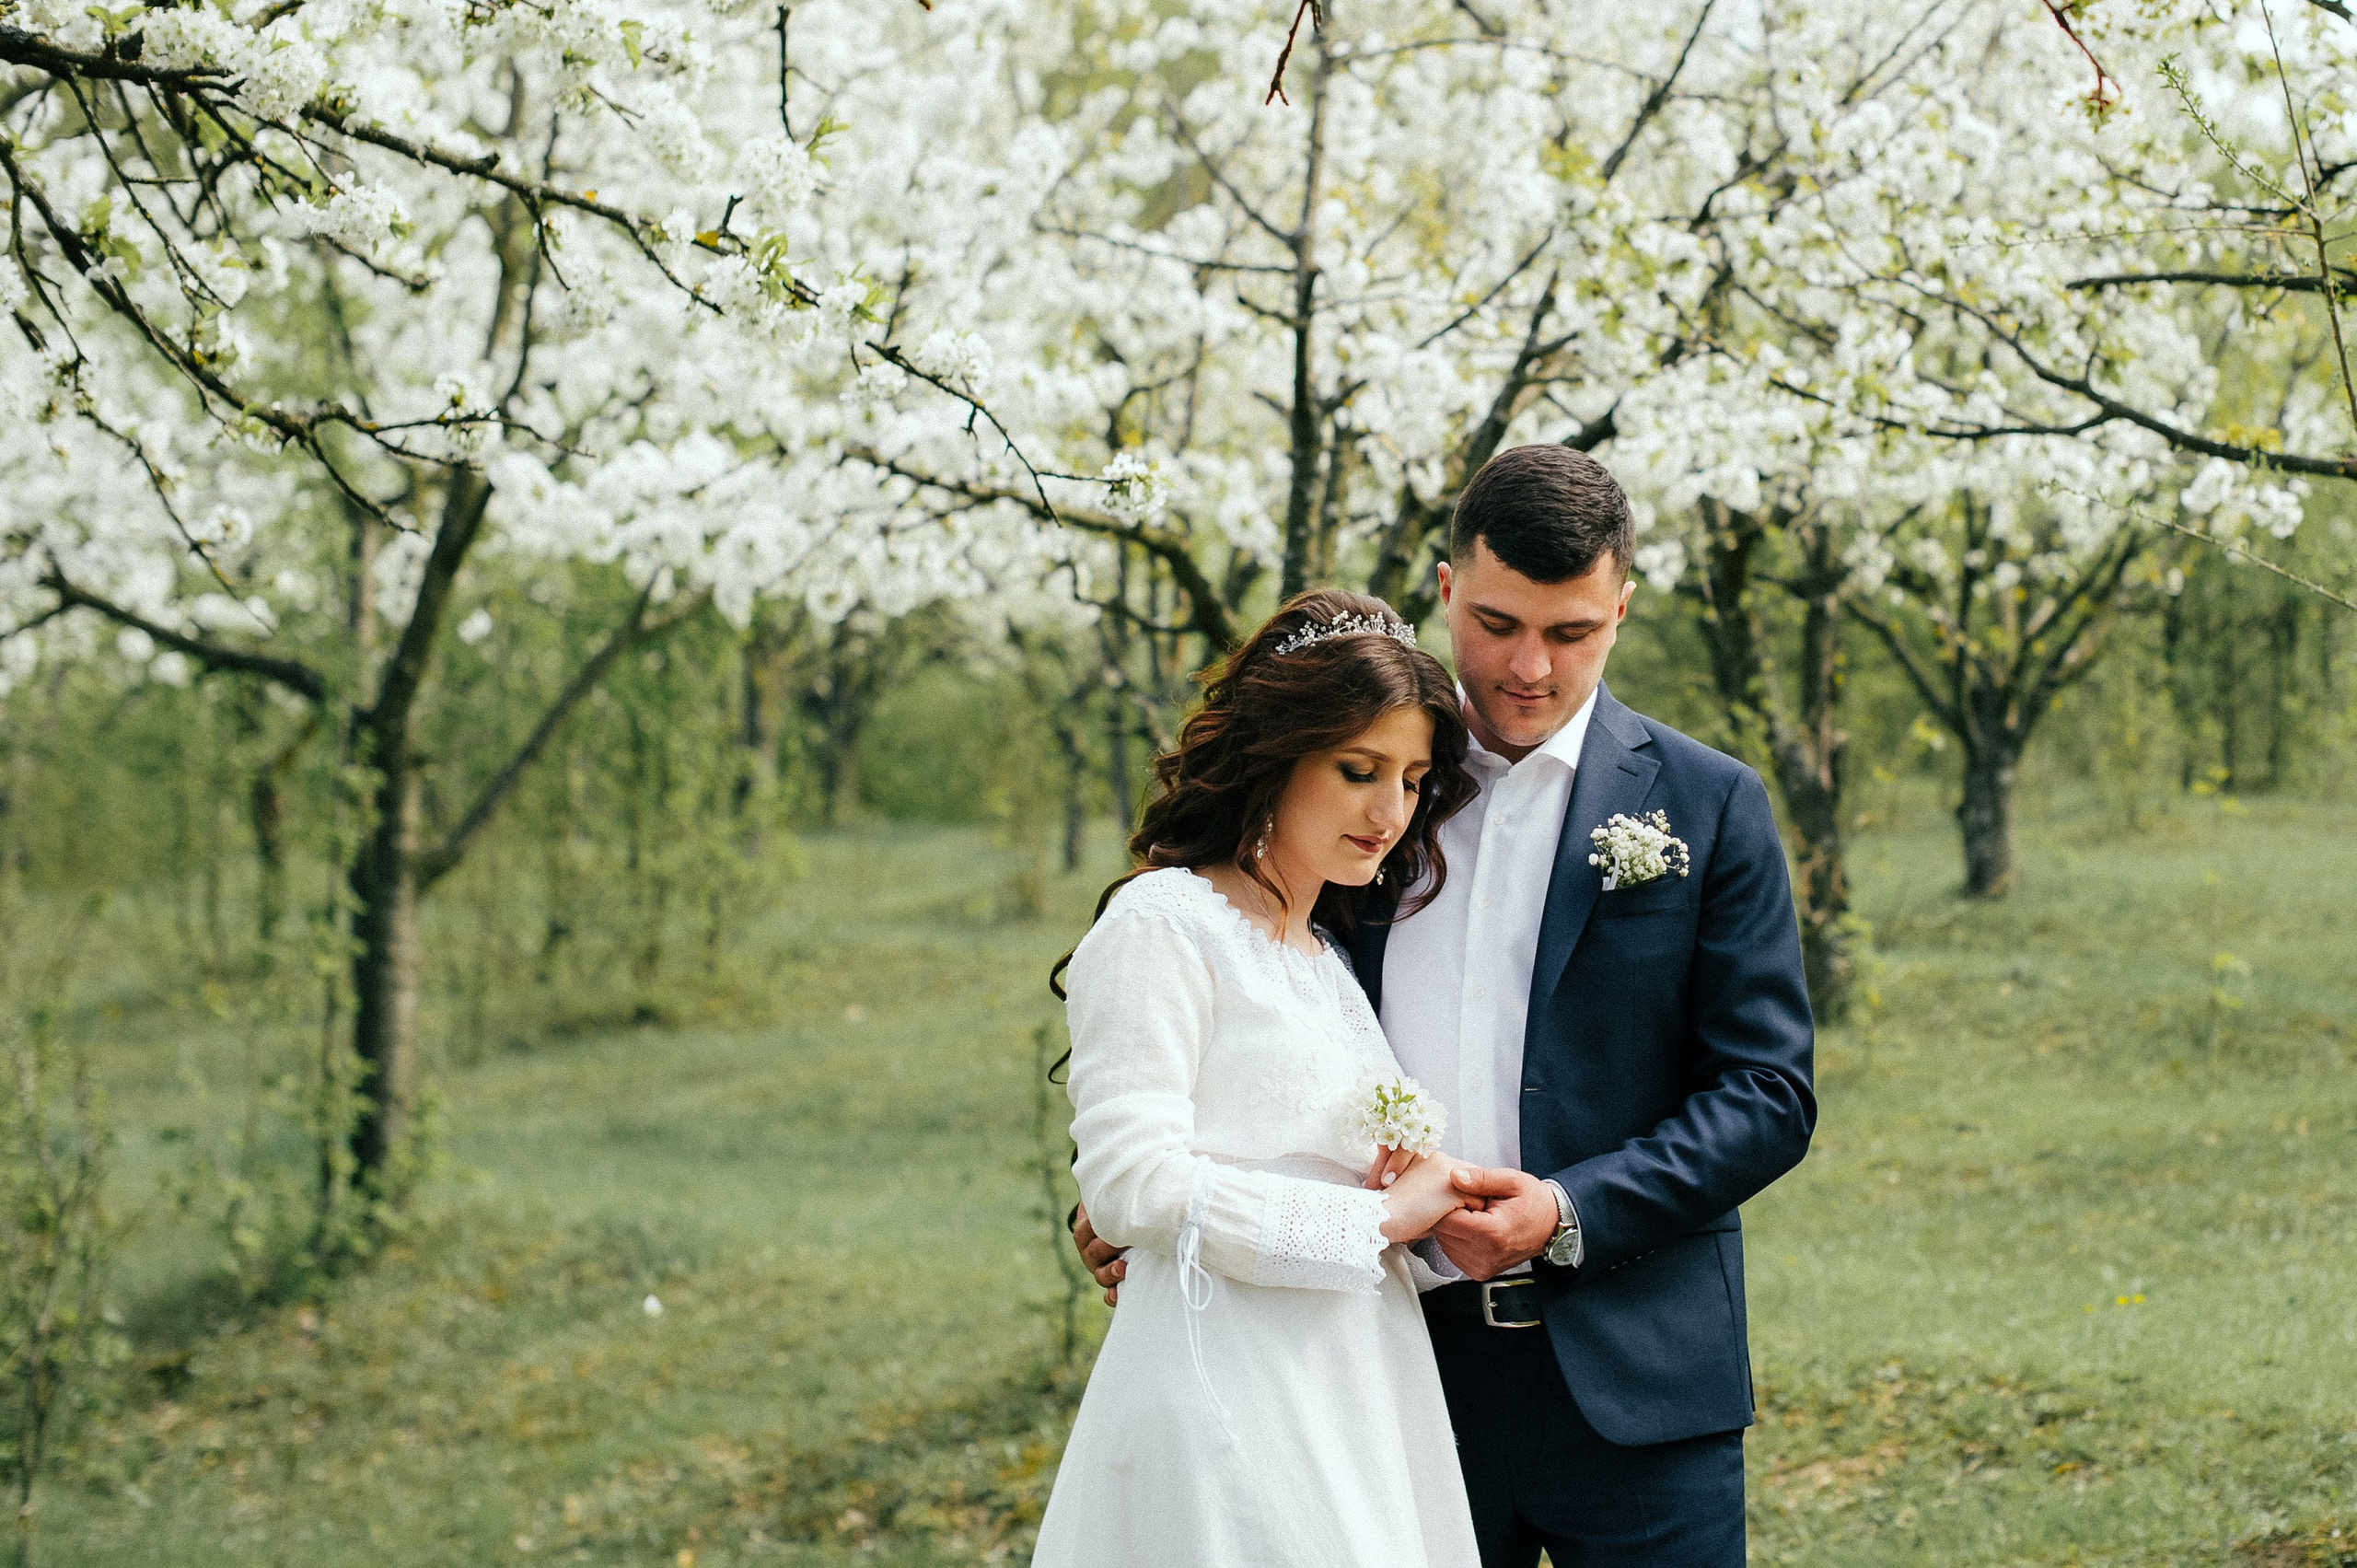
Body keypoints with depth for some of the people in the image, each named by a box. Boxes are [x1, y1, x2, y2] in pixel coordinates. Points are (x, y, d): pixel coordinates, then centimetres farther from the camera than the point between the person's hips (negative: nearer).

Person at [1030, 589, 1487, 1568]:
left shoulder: (1331, 960, 20)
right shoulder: (1163, 927, -6)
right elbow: (1132, 1183, -16)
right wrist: (1374, 1221, -10)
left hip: (1358, 1403, 8)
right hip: (1230, 1404, -8)